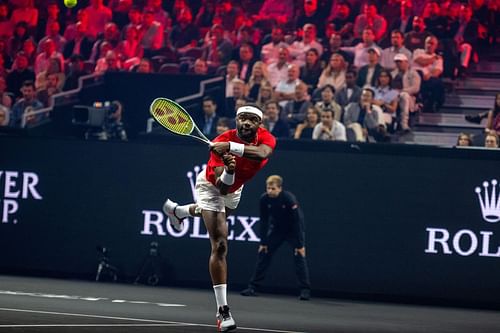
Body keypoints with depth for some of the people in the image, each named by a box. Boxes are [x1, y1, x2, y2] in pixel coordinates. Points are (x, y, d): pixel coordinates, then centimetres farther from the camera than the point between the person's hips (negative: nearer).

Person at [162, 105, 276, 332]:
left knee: (216, 215, 38)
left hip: (235, 188, 6)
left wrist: (232, 147, -64)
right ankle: (223, 310, -18)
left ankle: (178, 211, 75)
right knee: (220, 245, -18)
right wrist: (228, 172, -64)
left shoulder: (266, 138, -29)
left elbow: (262, 153, -55)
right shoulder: (221, 143, -38)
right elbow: (221, 188, -43)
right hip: (212, 185, -6)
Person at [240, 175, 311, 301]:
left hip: (294, 230, -4)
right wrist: (263, 242, -7)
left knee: (299, 256, -17)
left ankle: (305, 290, -14)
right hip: (277, 229, 4)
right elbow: (264, 221, -7)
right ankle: (253, 287, 6)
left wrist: (300, 245, -28)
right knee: (263, 254, 0)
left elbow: (297, 221, -28)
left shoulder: (289, 199, -30)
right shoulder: (264, 199, -17)